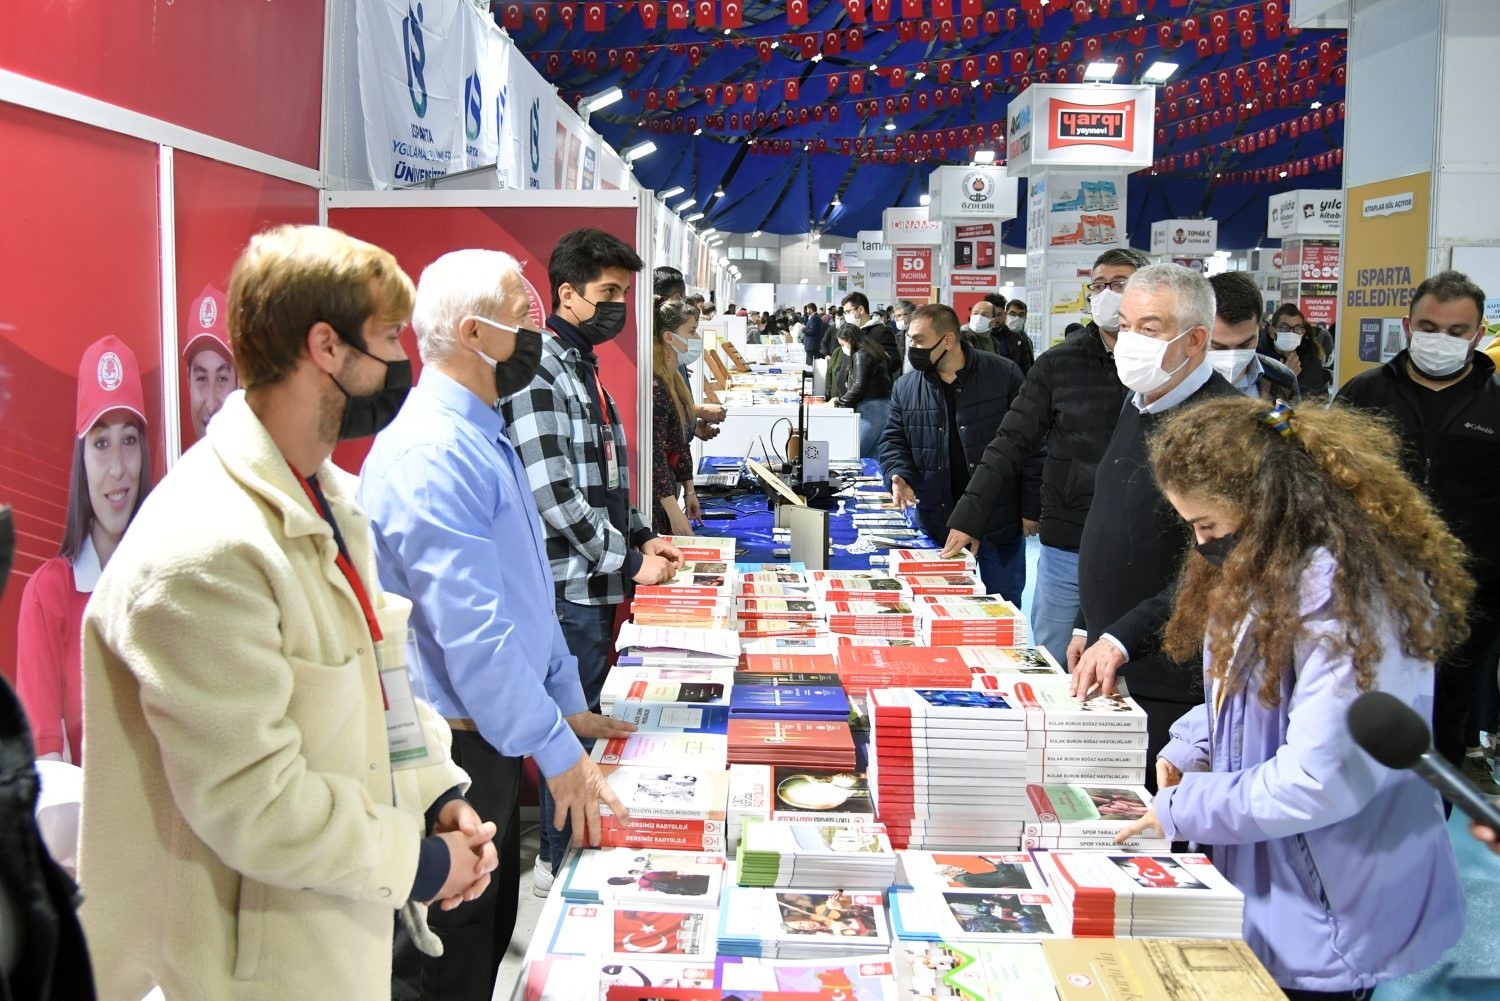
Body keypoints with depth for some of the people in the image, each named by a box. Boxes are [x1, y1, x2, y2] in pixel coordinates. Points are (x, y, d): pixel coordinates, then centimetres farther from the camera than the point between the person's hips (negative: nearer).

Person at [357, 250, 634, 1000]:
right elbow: (473, 630, -26)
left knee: (492, 935, 21)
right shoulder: (430, 452, -23)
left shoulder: (482, 436, 10)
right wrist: (557, 750, -19)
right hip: (450, 749, -9)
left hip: (494, 737, 9)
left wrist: (569, 706, 15)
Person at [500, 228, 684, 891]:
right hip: (570, 587, -9)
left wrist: (642, 536, 9)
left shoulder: (583, 369, 16)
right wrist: (629, 562, -15)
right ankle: (559, 862, 18)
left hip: (599, 586, 10)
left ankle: (579, 847, 31)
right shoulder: (537, 372, -16)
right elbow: (555, 496, -22)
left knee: (588, 718, 17)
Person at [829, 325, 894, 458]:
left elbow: (859, 387, -16)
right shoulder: (874, 352, 19)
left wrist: (839, 402, -3)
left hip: (871, 410, -9)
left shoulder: (860, 355, -7)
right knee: (872, 459, 8)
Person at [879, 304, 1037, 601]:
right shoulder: (906, 387, 4)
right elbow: (893, 441, 10)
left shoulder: (1003, 375, -7)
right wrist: (899, 475, -12)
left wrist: (1031, 508, -7)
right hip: (937, 523, 3)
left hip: (999, 521, -3)